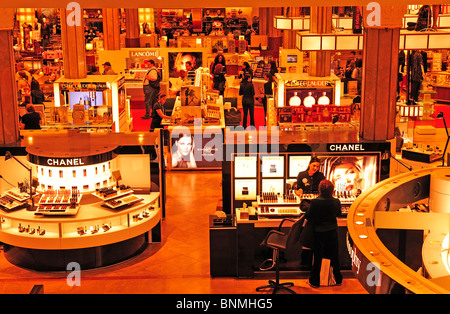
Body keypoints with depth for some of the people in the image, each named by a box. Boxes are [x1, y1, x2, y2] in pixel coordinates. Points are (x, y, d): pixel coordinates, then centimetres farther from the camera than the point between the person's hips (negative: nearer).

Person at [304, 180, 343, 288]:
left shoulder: (315, 202, -20)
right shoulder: (336, 202, -11)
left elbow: (308, 216, -12)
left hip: (319, 232, -2)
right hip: (332, 231, 2)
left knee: (318, 257, 10)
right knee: (334, 256, 17)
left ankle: (315, 281, 21)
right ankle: (338, 279, 30)